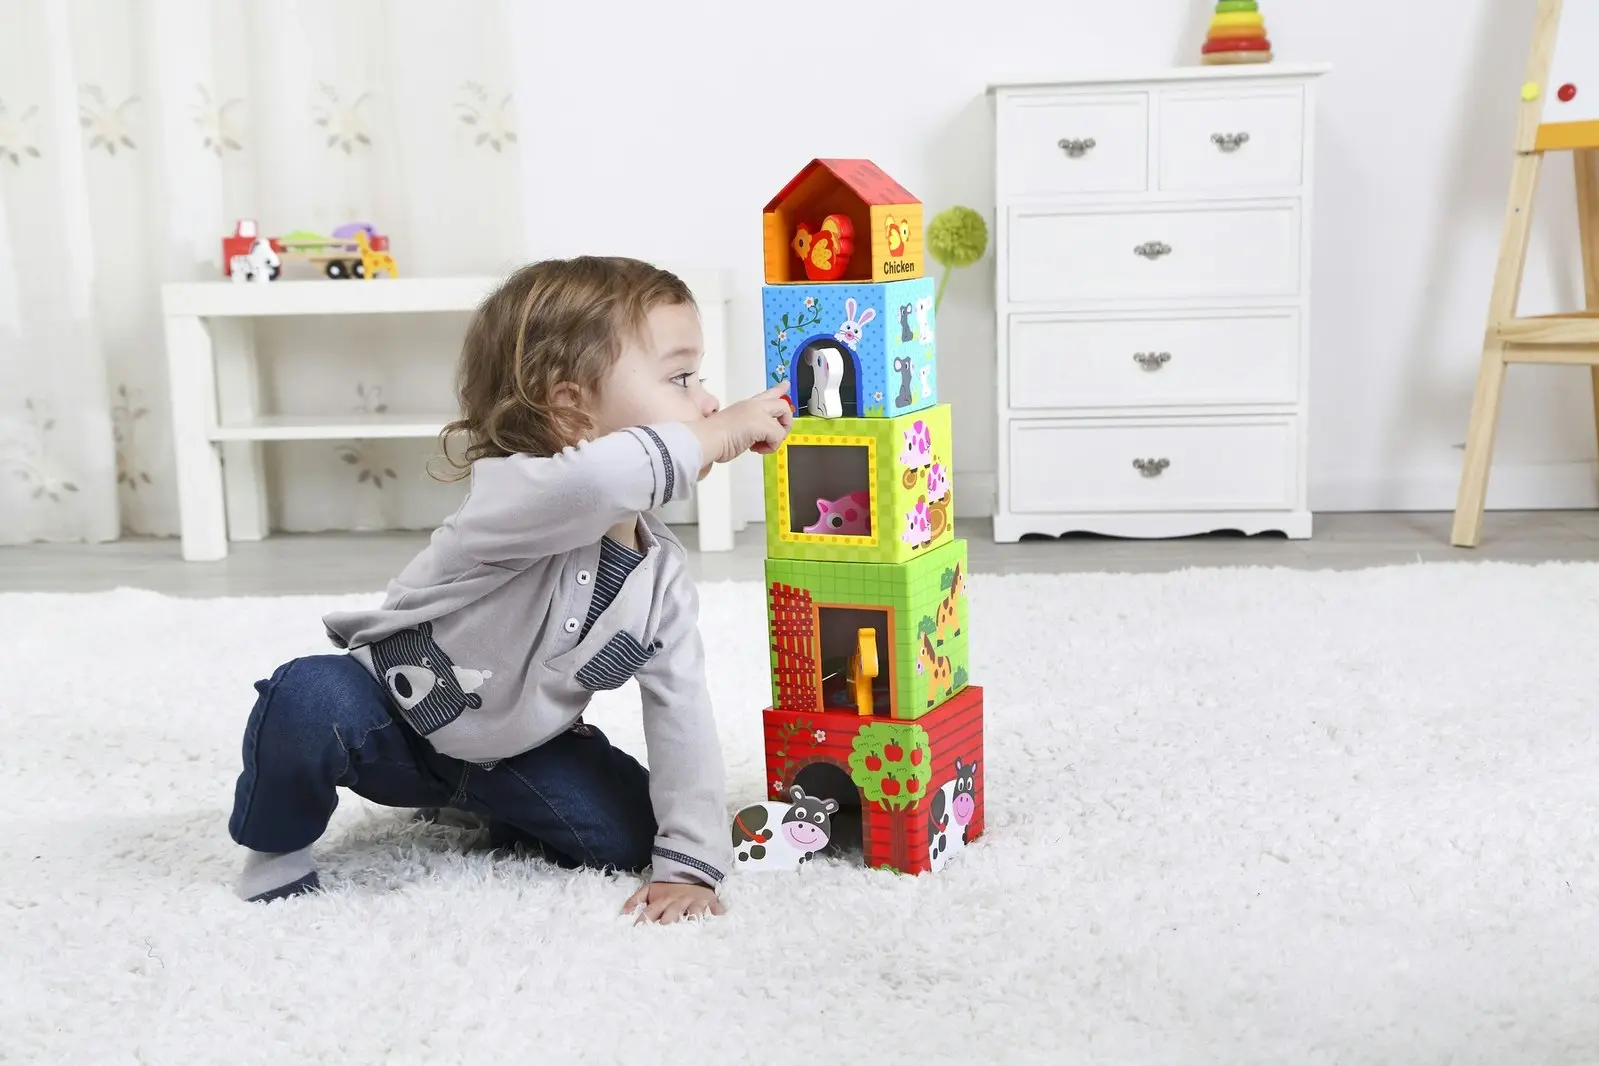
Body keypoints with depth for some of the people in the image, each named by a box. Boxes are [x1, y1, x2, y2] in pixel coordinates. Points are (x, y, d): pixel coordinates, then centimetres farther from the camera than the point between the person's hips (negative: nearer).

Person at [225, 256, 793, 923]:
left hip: (512, 750, 6)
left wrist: (688, 863, -18)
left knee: (630, 834, -9)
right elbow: (589, 483, -57)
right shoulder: (512, 495, -32)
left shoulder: (664, 576, -12)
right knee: (309, 697, -34)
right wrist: (721, 433, -45)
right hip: (393, 722, -5)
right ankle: (277, 848, -5)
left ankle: (470, 801, 17)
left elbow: (681, 714, -11)